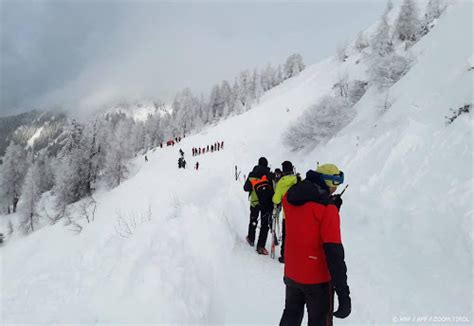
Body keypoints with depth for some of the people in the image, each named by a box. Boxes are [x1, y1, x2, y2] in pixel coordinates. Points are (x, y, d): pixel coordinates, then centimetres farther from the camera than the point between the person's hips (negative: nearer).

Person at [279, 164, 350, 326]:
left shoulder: (290, 197, -3)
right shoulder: (327, 208, -22)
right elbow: (334, 252, -25)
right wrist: (343, 292, -20)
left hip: (291, 274, 6)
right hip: (317, 278, -5)